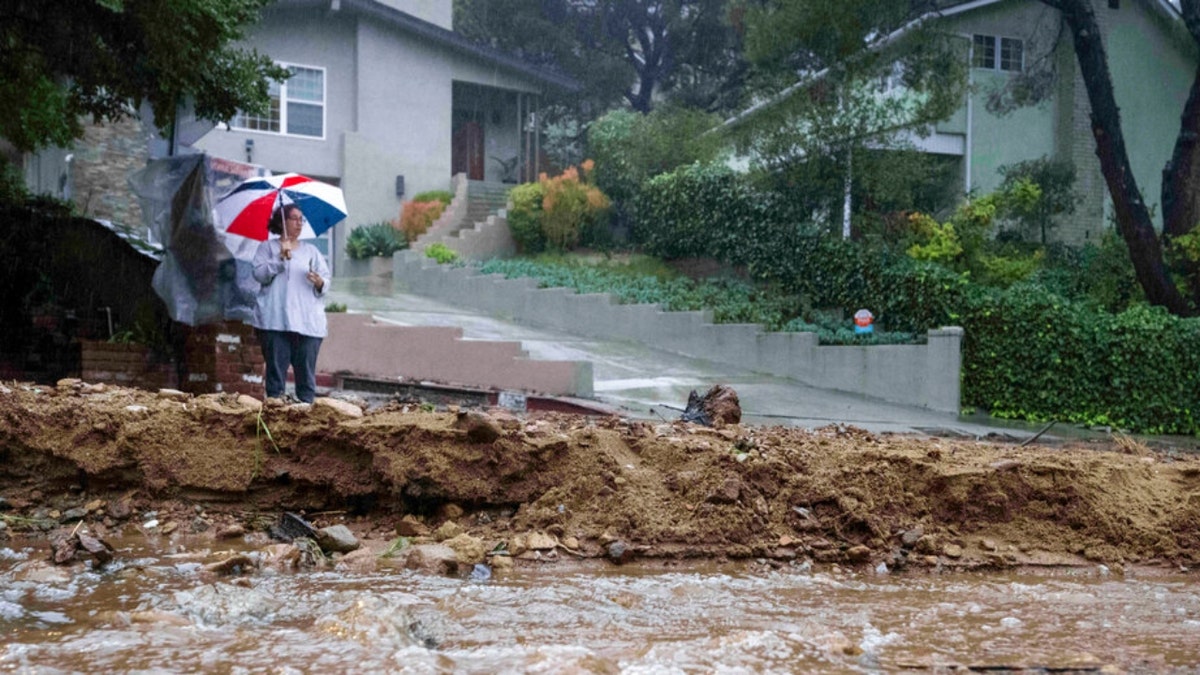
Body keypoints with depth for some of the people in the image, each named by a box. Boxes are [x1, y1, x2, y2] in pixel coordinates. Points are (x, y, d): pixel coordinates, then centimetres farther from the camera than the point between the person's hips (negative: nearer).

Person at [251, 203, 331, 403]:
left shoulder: (311, 250, 18)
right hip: (275, 319, -2)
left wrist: (319, 283, -11)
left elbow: (326, 281, 11)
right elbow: (259, 274, -2)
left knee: (306, 370, -3)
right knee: (276, 369, -3)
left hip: (308, 321, 2)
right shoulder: (267, 247, 13)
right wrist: (281, 258, -12)